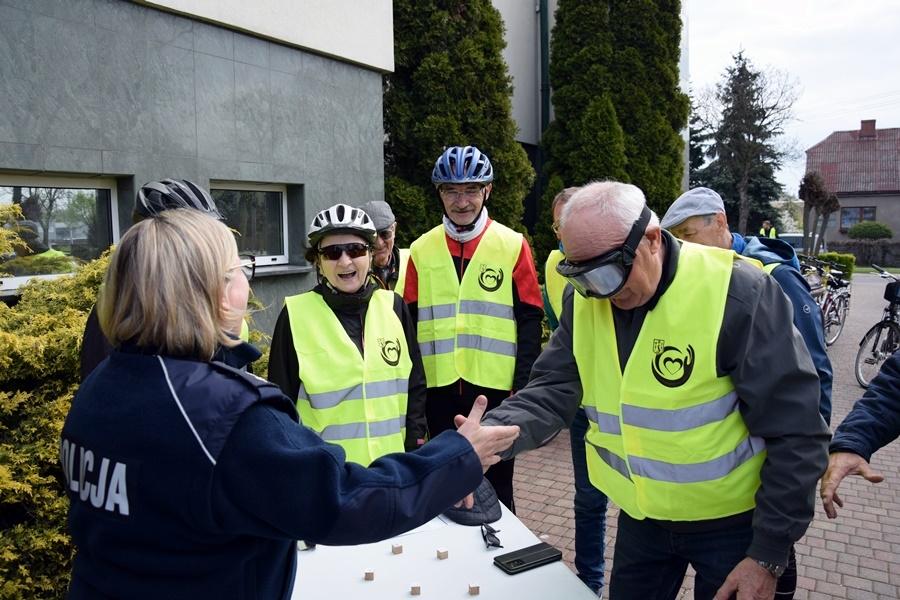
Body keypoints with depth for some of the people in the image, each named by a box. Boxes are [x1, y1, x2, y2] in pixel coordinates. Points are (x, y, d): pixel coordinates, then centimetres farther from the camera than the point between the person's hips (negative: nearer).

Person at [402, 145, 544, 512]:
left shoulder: (513, 245, -2)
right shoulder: (421, 250, 5)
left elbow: (529, 321, -3)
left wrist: (523, 388, -8)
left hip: (495, 388, -2)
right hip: (438, 389, 3)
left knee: (495, 486, 11)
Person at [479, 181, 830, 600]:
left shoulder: (736, 293, -23)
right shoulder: (583, 300, -7)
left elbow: (795, 433, -19)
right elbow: (551, 392, -11)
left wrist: (769, 554, -16)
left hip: (732, 521, -4)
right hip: (641, 517, 4)